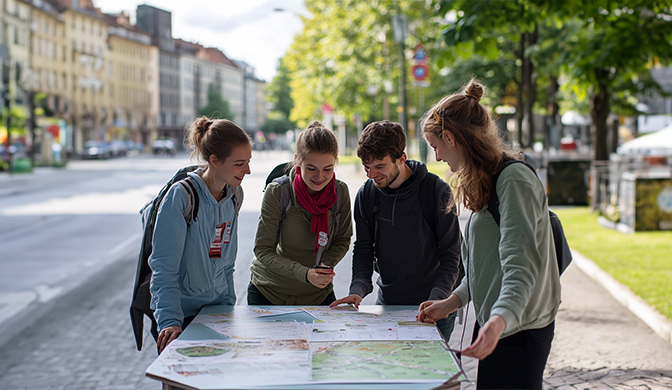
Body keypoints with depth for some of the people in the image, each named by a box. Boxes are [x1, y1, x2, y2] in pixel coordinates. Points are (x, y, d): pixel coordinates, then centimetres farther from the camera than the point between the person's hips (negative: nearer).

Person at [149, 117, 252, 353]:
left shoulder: (233, 196, 4)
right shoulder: (181, 196, -17)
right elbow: (164, 268, -19)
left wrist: (229, 308, 12)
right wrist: (170, 321, -27)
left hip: (218, 312, 6)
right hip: (182, 318, -5)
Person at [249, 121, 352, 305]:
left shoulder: (341, 191, -11)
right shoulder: (277, 192, -21)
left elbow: (342, 240, 2)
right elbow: (263, 250, -19)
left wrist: (326, 266, -19)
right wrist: (305, 274, -32)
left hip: (318, 294, 2)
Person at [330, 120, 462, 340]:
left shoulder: (437, 192, -11)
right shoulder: (365, 196, 1)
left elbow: (450, 255, -9)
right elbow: (363, 250, 7)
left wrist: (437, 299, -22)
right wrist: (359, 289, -11)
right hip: (387, 304, 3)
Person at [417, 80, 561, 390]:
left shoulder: (514, 180, -15)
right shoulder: (489, 181, 16)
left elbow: (520, 265, -27)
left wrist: (499, 320, -40)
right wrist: (451, 303, 15)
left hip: (518, 329, -9)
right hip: (494, 323, 9)